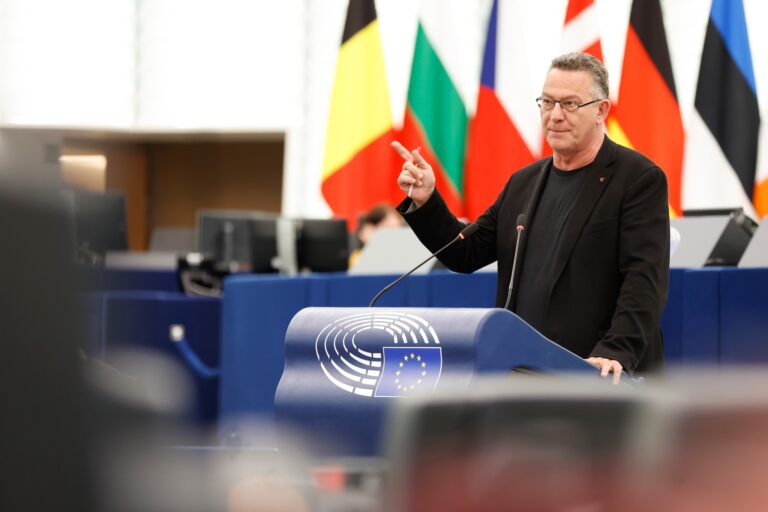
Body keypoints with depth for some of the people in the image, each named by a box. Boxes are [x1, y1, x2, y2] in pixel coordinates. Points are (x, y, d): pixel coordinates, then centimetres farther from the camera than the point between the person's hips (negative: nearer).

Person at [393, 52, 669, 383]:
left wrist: (616, 354, -27)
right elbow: (467, 254, 19)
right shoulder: (524, 183, 17)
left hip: (598, 381, -6)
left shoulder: (639, 179, -4)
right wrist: (425, 202, 2)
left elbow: (644, 279, -14)